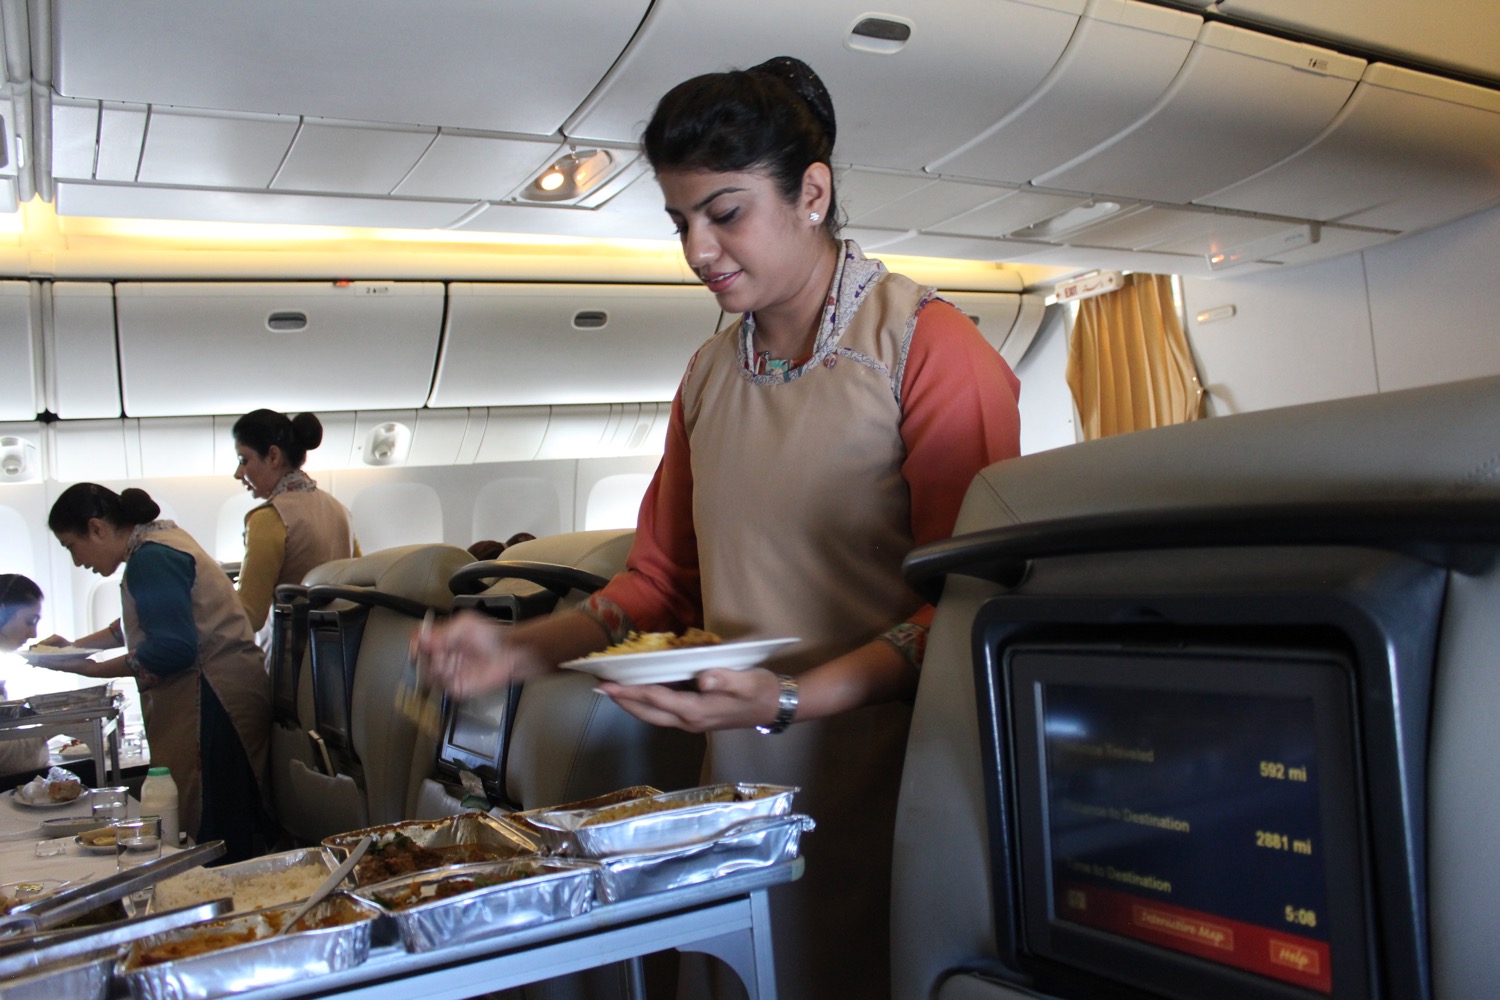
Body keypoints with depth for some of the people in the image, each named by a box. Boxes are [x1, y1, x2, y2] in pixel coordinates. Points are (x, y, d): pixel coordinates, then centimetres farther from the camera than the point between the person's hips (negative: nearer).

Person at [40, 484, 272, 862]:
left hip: (212, 700, -10)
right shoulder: (161, 538, 17)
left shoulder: (151, 559, -14)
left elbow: (173, 647, -22)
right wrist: (77, 644, 31)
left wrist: (95, 670, -13)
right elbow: (142, 623, 34)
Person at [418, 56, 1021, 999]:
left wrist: (791, 700, -24)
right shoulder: (708, 376, 11)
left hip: (881, 780, -5)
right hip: (743, 783, 5)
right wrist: (524, 651, 1)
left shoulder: (928, 346, -8)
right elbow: (664, 578, 15)